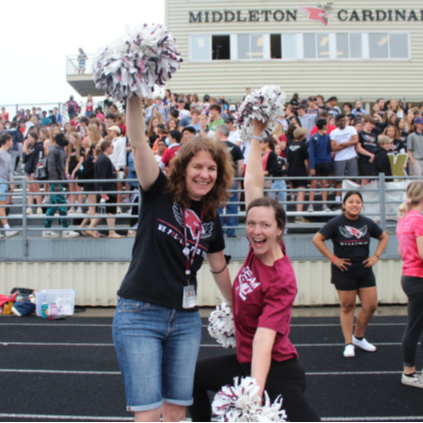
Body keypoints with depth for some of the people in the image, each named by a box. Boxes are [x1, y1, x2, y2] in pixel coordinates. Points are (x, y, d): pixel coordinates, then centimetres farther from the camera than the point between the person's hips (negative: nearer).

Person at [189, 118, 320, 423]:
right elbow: (253, 183, -6)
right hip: (244, 361, 8)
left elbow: (264, 340, -34)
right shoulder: (260, 248, -8)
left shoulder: (282, 280, -25)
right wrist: (257, 135, -3)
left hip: (275, 371, -8)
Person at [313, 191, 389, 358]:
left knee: (371, 306, 4)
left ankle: (359, 337, 26)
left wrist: (376, 255, 5)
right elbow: (317, 239, -9)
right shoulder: (336, 223, -8)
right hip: (344, 272, -4)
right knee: (347, 307, 4)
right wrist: (333, 258, -11)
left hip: (365, 271, 4)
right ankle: (349, 343, 17)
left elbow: (384, 237, 18)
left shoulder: (367, 223, 4)